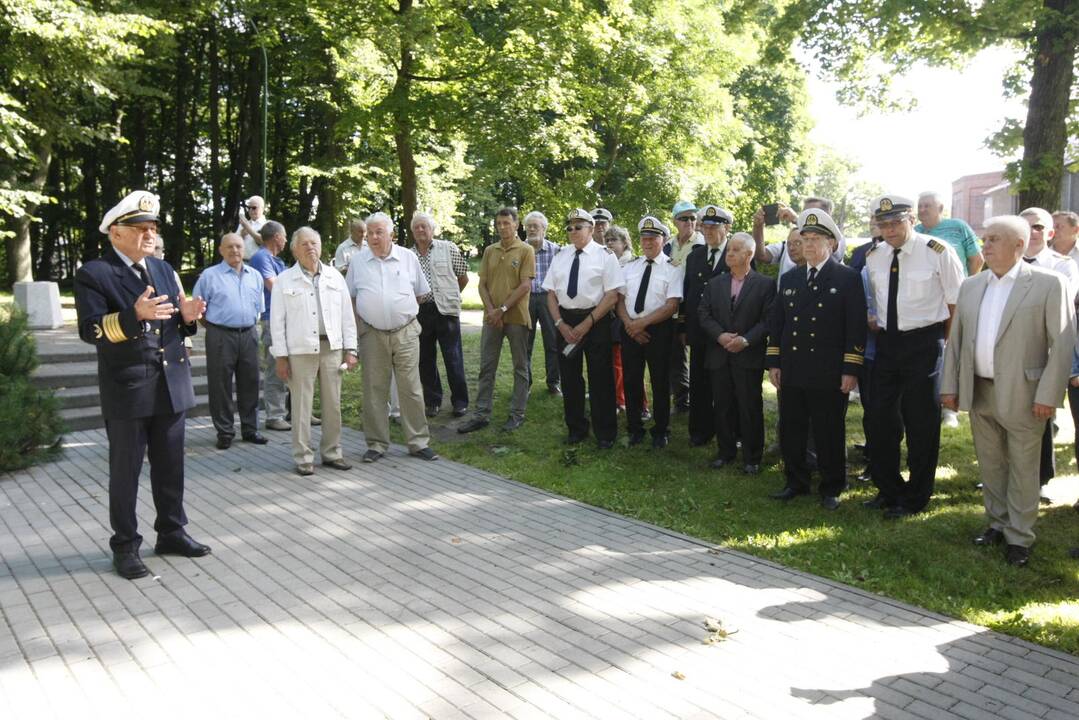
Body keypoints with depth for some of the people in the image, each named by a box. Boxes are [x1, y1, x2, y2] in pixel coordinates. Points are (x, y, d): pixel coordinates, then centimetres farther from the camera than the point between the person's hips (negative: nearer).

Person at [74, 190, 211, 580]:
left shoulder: (164, 269, 13)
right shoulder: (94, 274, -7)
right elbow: (90, 330, -16)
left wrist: (188, 315, -7)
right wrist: (135, 315, -30)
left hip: (170, 383, 6)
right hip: (127, 388, -6)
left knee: (170, 466, 15)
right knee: (125, 471, 6)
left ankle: (171, 532, 29)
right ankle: (125, 546, 18)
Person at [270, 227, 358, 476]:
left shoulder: (335, 276, 10)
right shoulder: (284, 280, 3)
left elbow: (347, 315, 10)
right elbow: (277, 321, 1)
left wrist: (350, 349, 4)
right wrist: (281, 357, -5)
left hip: (332, 348, 3)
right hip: (300, 350, -3)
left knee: (333, 404, 7)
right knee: (301, 406, 1)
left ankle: (332, 453, 19)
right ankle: (303, 457, 10)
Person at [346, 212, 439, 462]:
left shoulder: (408, 258, 4)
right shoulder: (358, 261, 5)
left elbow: (422, 293, 13)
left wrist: (404, 310, 11)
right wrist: (359, 323, 7)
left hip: (405, 333, 0)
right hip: (372, 335, 1)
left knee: (411, 388, 2)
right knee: (374, 391, 5)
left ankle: (419, 442, 10)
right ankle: (377, 444, 16)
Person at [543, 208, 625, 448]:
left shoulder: (604, 255, -4)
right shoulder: (560, 256, 9)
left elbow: (612, 296, -10)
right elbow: (551, 293, 8)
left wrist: (587, 323, -15)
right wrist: (560, 323, -5)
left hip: (596, 321, -4)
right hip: (566, 321, 4)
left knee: (600, 378, 3)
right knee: (569, 377, 12)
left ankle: (605, 433, 18)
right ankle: (576, 428, 28)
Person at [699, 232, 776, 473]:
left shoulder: (765, 284, -1)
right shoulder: (714, 283, 11)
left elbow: (768, 319, -7)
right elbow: (703, 313, 5)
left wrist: (746, 340, -18)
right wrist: (720, 335, -11)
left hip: (749, 357, -4)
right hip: (719, 356, 4)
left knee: (750, 408, 1)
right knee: (722, 406, 10)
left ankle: (752, 457, 13)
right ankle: (725, 451, 24)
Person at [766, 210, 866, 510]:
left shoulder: (848, 278, -2)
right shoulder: (789, 279, 12)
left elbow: (856, 326, -7)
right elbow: (776, 322, 13)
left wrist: (851, 370, -11)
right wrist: (773, 362, 7)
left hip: (829, 375, -4)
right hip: (791, 372, 5)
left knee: (829, 434, 5)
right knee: (791, 432, 11)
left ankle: (831, 488, 20)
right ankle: (796, 482, 26)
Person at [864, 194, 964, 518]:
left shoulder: (937, 252, -12)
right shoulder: (873, 256, 4)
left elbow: (956, 303, -5)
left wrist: (949, 347, -3)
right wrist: (874, 324, 8)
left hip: (924, 342, -5)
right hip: (886, 342, 5)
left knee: (921, 423, 4)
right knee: (883, 418, 12)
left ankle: (915, 497, 20)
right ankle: (888, 489, 29)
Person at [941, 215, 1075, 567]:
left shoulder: (1049, 284, -7)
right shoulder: (971, 286, 8)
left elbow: (1063, 343, -10)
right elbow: (955, 338, 10)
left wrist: (1048, 394, -15)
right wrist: (950, 385, 6)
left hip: (1021, 394, -5)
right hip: (979, 392, 5)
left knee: (1022, 468, 6)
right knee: (990, 465, 16)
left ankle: (1019, 537, 17)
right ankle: (997, 524, 31)